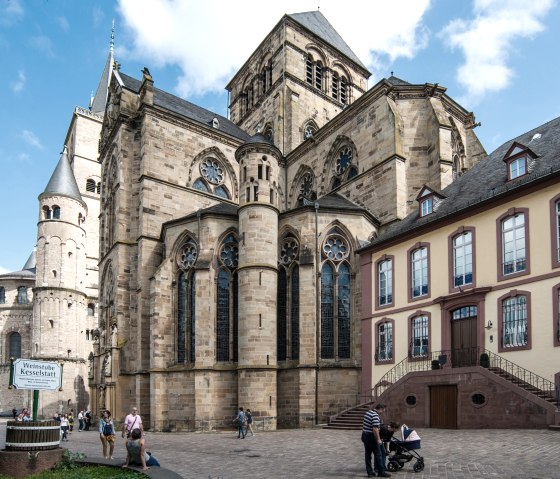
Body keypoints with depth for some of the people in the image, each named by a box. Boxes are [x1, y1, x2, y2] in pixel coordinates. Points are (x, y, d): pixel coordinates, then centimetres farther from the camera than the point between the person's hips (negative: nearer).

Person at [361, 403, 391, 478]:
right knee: (378, 454, 2)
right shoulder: (375, 416, -19)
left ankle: (370, 472, 13)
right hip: (371, 437, -9)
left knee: (368, 455, 10)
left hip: (364, 435, 9)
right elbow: (375, 429, -25)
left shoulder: (367, 413, 12)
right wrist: (378, 439, -19)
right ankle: (381, 472, 9)